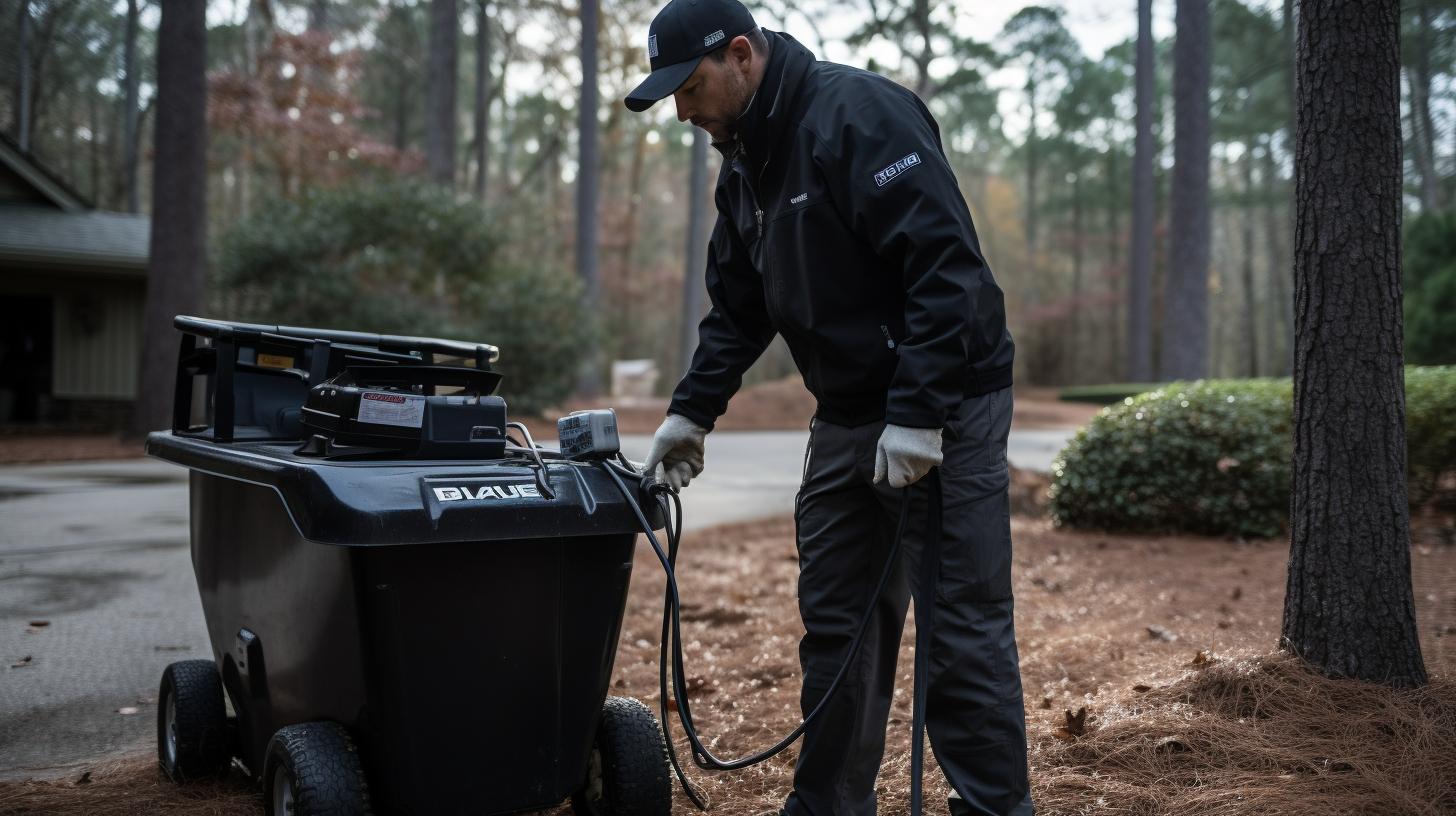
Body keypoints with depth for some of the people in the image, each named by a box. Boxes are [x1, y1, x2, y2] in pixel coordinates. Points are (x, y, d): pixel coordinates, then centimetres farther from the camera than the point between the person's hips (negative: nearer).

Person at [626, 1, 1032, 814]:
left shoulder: (862, 115, -17)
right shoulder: (745, 166, 11)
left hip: (944, 410, -8)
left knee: (964, 626, -3)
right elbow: (738, 310, 18)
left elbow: (946, 264, -24)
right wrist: (692, 411, 9)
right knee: (837, 624, 13)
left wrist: (917, 416, -26)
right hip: (847, 418, 8)